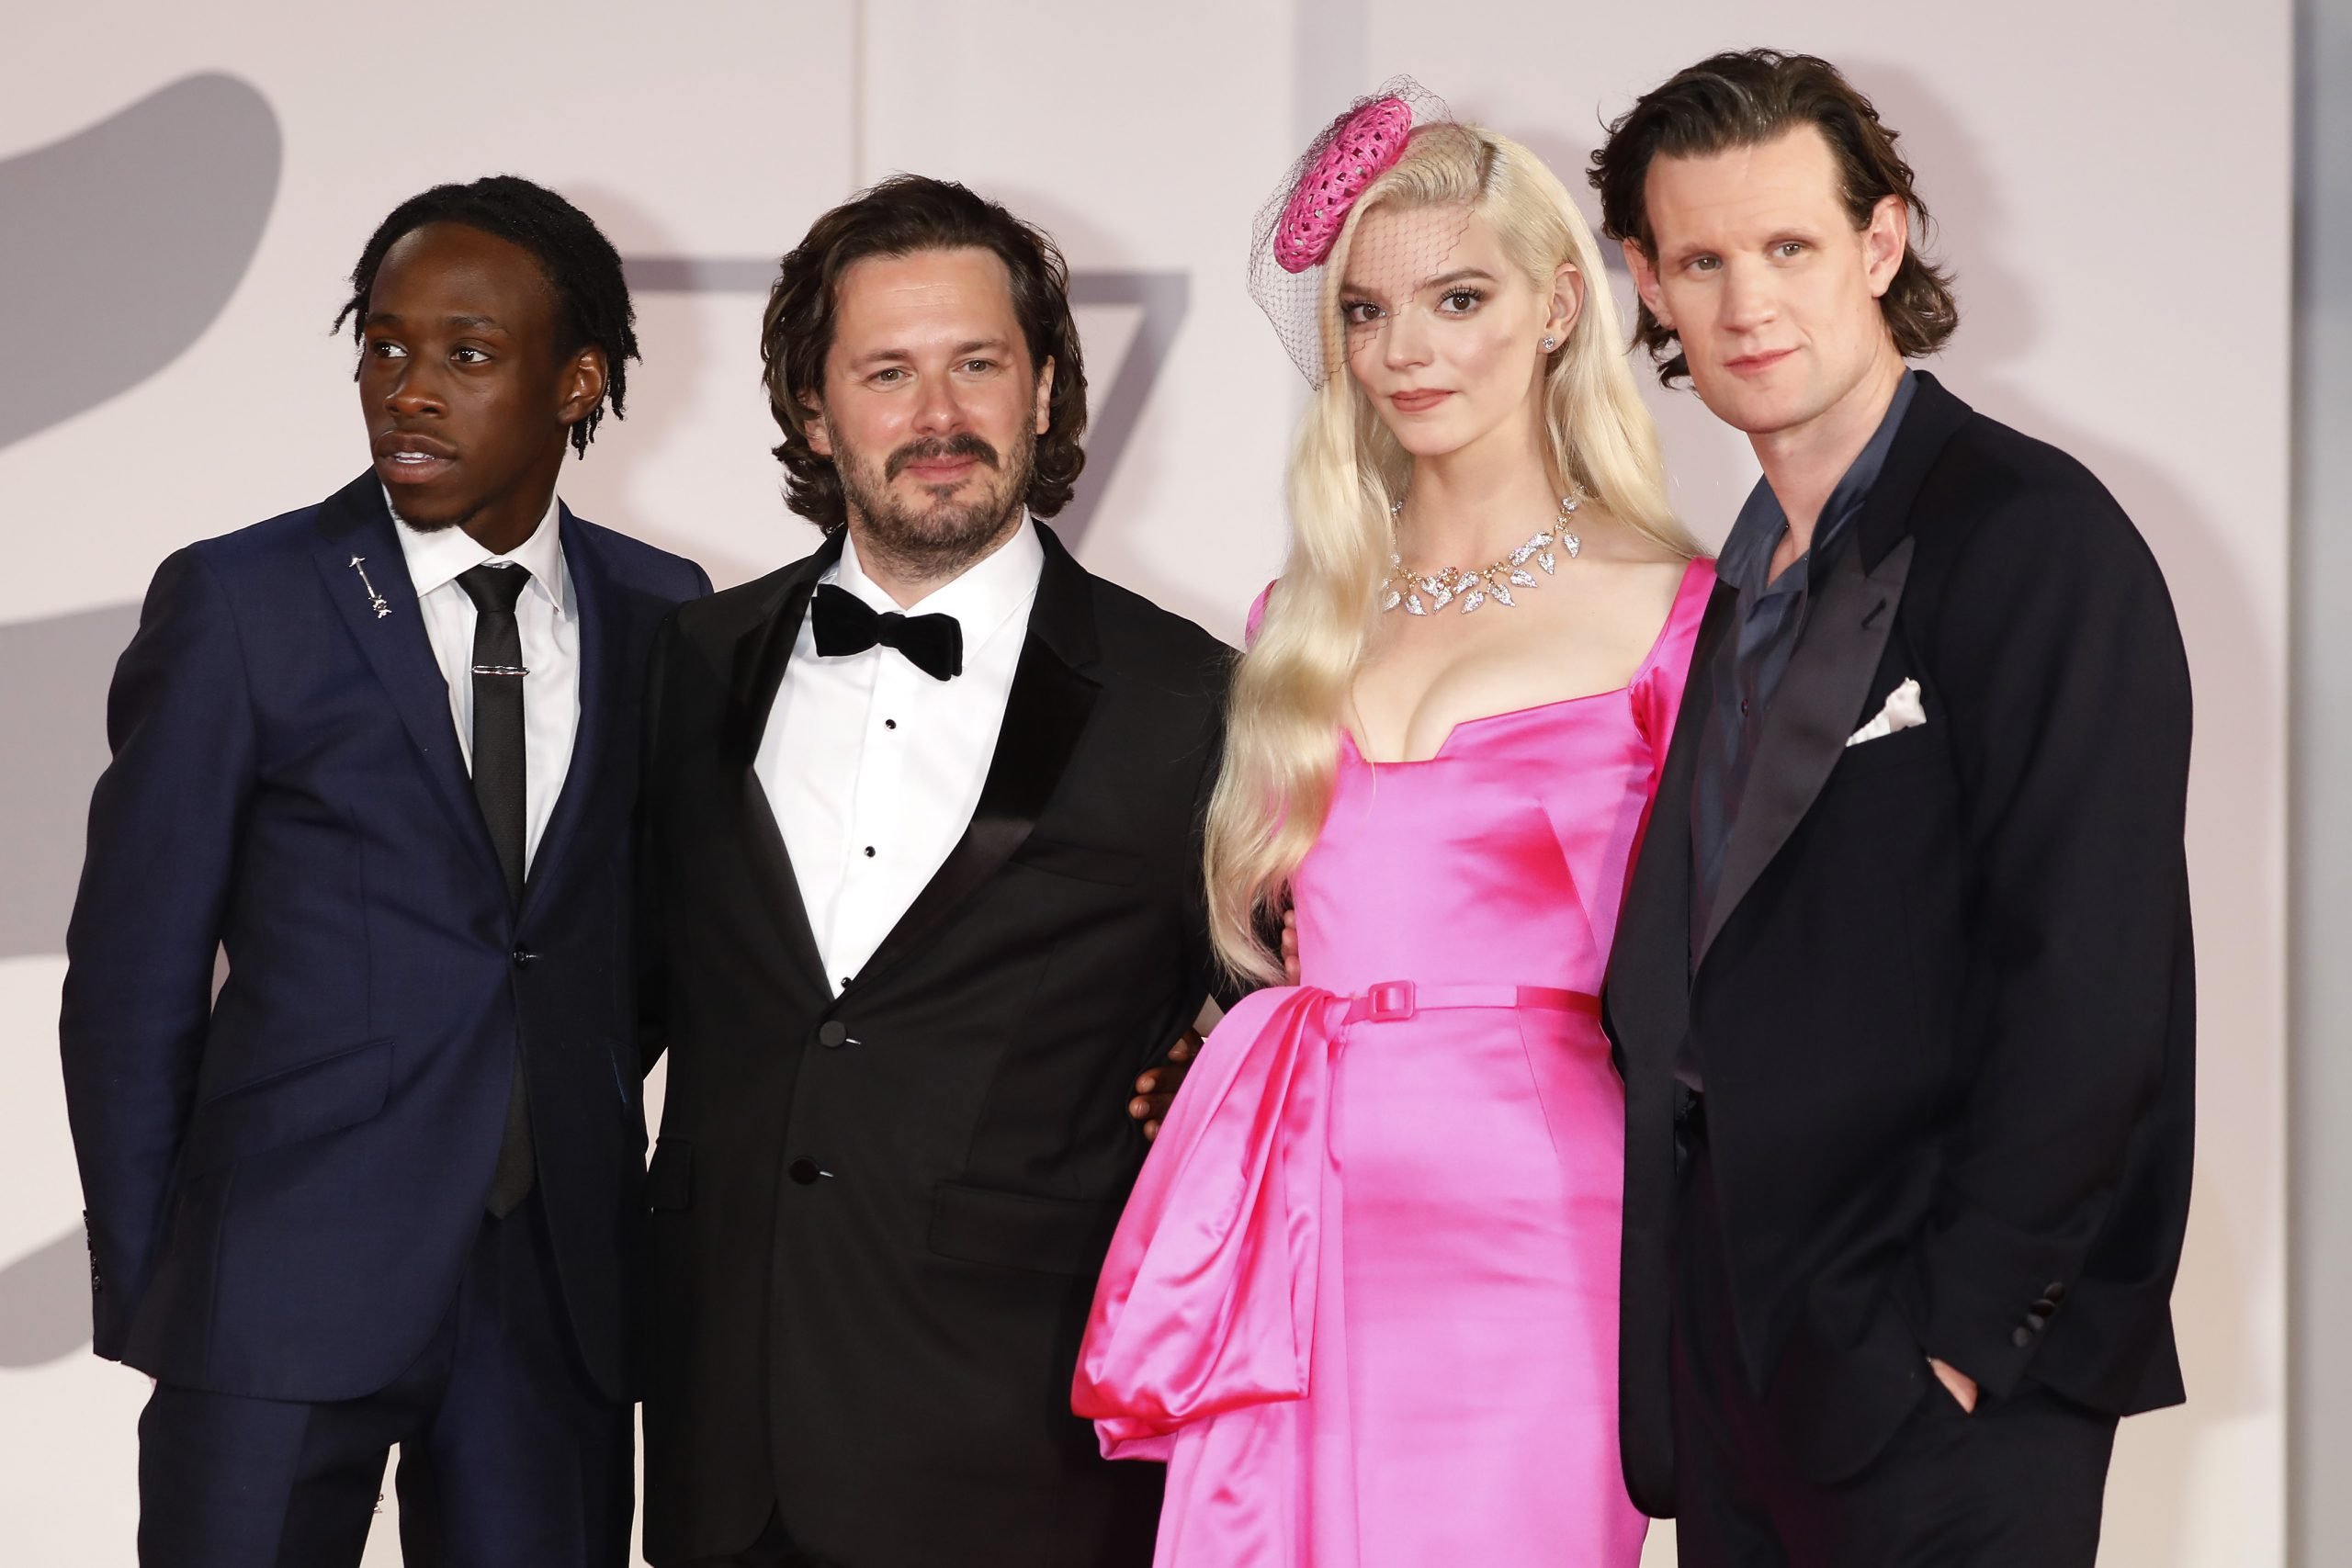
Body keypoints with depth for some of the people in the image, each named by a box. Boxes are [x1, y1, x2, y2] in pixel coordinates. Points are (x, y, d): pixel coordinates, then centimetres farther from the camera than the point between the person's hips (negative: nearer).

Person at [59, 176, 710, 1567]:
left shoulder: (660, 612, 6)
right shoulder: (239, 603, -3)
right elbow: (131, 977, -1)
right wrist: (142, 1294, -2)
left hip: (561, 1288, 3)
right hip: (287, 1283, -3)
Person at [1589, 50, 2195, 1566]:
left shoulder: (2035, 536, -10)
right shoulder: (1742, 586, 15)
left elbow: (2085, 990, -17)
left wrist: (1957, 1334, -18)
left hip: (1943, 1385, -7)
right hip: (1734, 1355, 7)